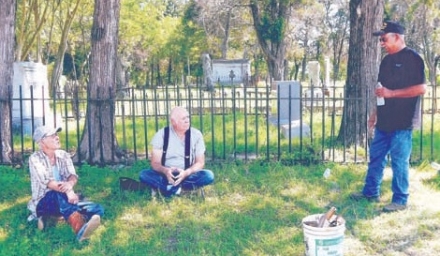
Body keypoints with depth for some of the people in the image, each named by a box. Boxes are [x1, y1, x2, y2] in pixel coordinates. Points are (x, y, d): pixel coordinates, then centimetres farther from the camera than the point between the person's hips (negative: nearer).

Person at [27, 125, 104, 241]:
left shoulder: (64, 155, 8)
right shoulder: (35, 158, -7)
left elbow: (73, 175, -6)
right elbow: (46, 181, -22)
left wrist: (69, 184, -32)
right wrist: (67, 190, -39)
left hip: (63, 202, 5)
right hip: (42, 203, -5)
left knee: (97, 209, -18)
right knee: (60, 193, -39)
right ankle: (80, 229, -63)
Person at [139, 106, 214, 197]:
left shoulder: (196, 134, -4)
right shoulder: (161, 134, -6)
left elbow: (200, 163, -4)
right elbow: (155, 163, -8)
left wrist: (186, 173, -24)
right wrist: (165, 171, -32)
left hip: (187, 175, 1)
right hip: (165, 175, -1)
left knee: (209, 175, -28)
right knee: (143, 174, -28)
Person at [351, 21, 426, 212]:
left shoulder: (412, 58, -11)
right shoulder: (386, 61, 14)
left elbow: (421, 88, -18)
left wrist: (391, 93, -20)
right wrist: (374, 113, 17)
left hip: (402, 123, -8)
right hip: (384, 121, 8)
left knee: (399, 162, 0)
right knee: (375, 157, 13)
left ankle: (400, 200, 11)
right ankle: (371, 192, 26)